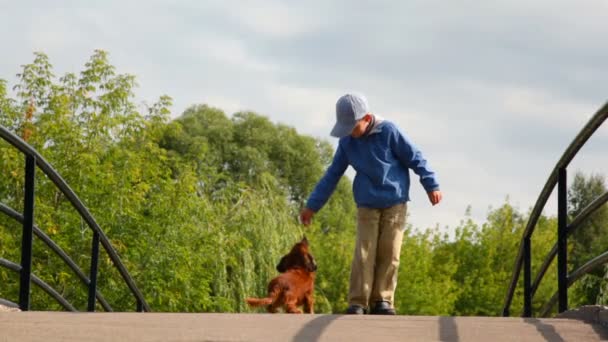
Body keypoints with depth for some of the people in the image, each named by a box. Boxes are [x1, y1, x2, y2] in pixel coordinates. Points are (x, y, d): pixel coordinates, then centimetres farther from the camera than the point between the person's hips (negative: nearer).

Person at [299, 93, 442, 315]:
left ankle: (382, 300, -1)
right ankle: (358, 303, -10)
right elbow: (332, 175, 8)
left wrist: (431, 185, -6)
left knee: (389, 253, -6)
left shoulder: (388, 132, -11)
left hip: (395, 203, -2)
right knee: (364, 253, -8)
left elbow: (415, 158, -5)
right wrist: (312, 205, 9)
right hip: (367, 206, 2)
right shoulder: (347, 142, 0)